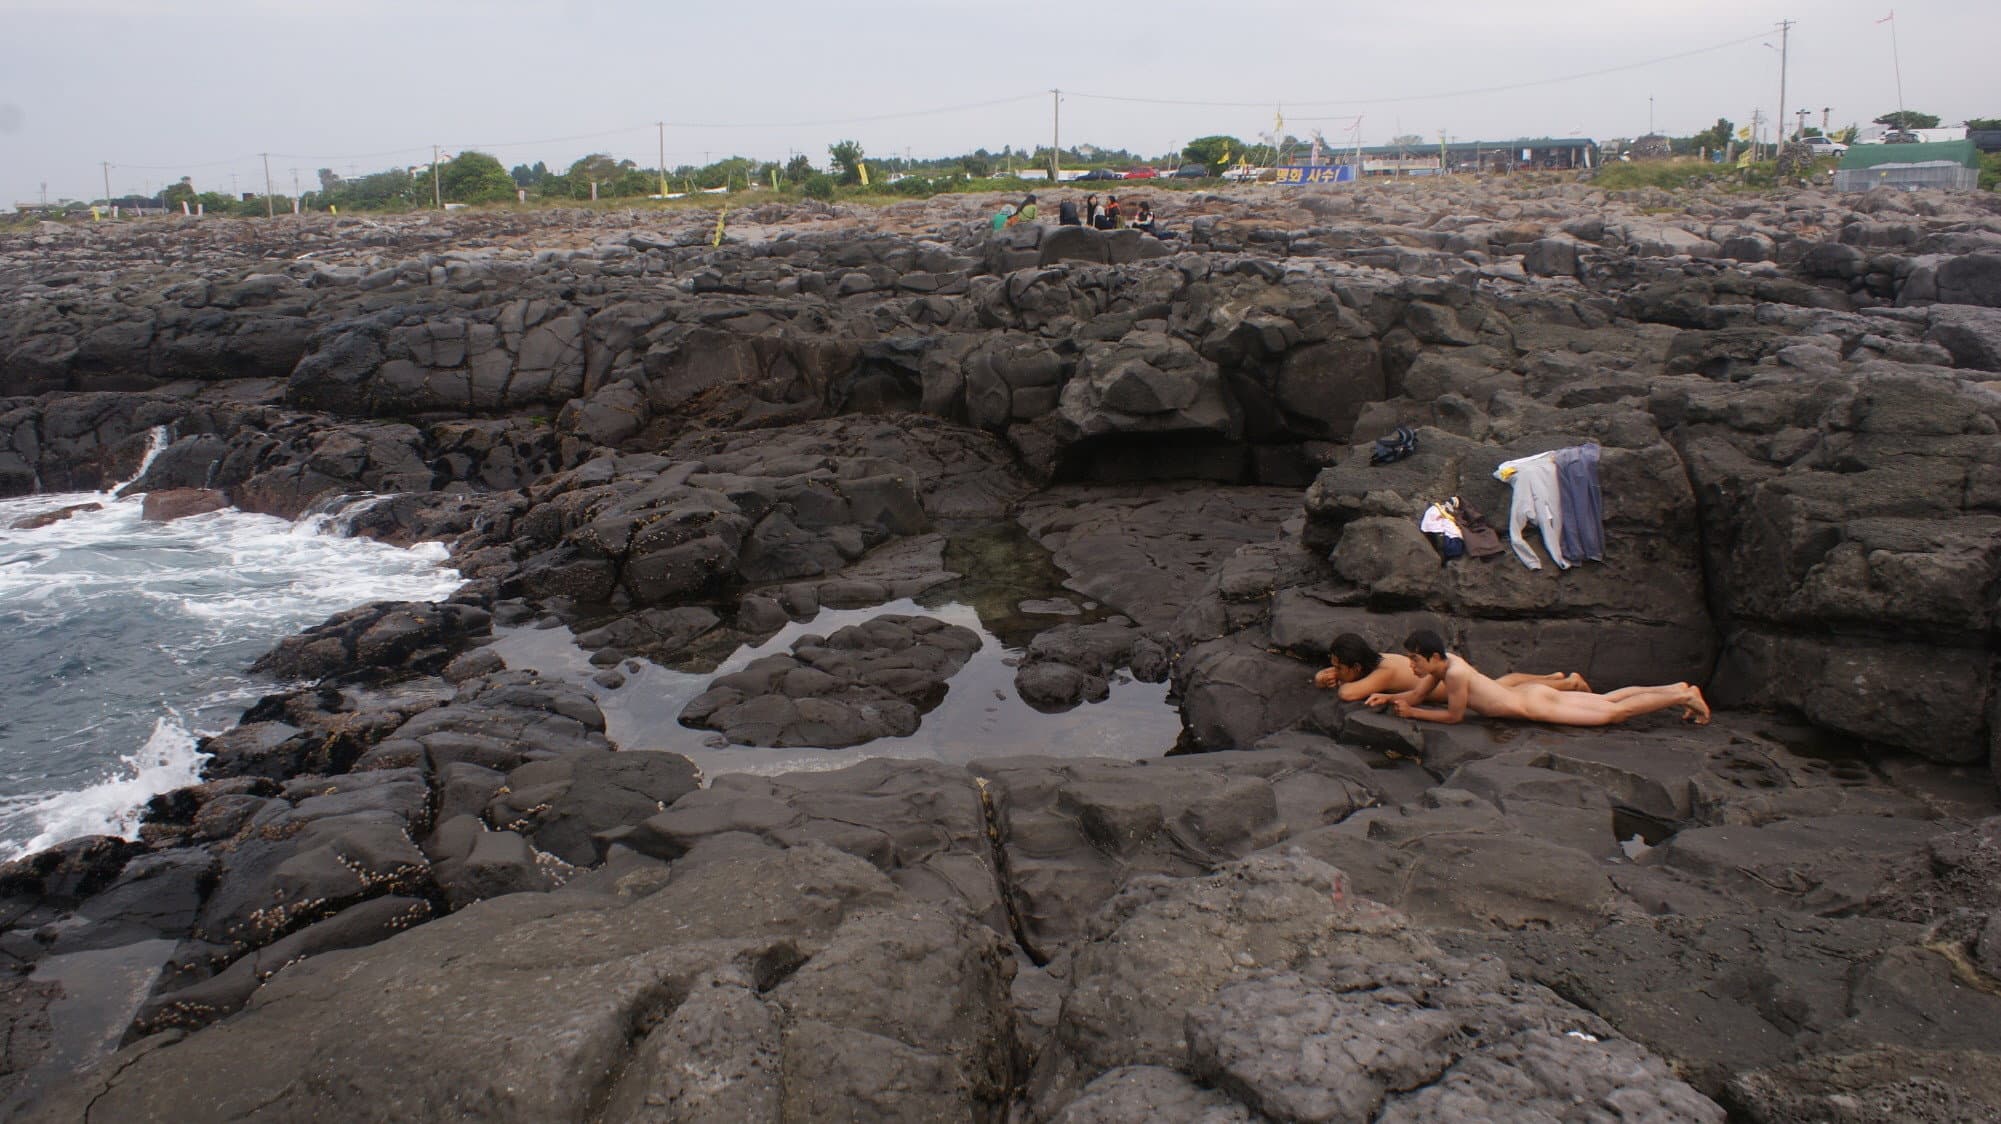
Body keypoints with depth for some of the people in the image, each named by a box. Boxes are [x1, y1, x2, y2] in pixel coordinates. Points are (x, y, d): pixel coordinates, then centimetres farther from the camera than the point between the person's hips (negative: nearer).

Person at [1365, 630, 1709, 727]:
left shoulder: (1454, 674, -28)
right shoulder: (1443, 663, -3)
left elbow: (1454, 716, -20)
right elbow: (1417, 694, 9)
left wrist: (1412, 713, -17)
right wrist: (1388, 697, -5)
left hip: (1535, 705, -8)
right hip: (1529, 693, 8)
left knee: (1614, 712, 0)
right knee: (1607, 699, 20)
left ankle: (1684, 695, 9)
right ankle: (1677, 689, 28)